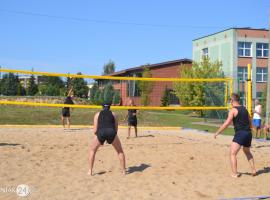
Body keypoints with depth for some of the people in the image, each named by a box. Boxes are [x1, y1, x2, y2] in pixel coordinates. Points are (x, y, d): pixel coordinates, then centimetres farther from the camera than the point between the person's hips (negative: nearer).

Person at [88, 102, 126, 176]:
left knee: (92, 150, 25)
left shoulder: (98, 114, 23)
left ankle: (90, 171, 21)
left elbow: (95, 130, 17)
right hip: (111, 132, 0)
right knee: (120, 151, 23)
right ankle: (124, 171, 23)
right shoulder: (113, 114, 25)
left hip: (101, 132, 0)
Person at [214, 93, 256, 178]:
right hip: (248, 133, 8)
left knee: (233, 154, -2)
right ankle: (253, 170, 28)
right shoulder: (244, 109, 14)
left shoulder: (233, 110, -7)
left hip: (240, 133, -8)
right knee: (247, 152, 29)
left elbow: (226, 124, -14)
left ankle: (235, 174, -8)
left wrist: (217, 133, -8)